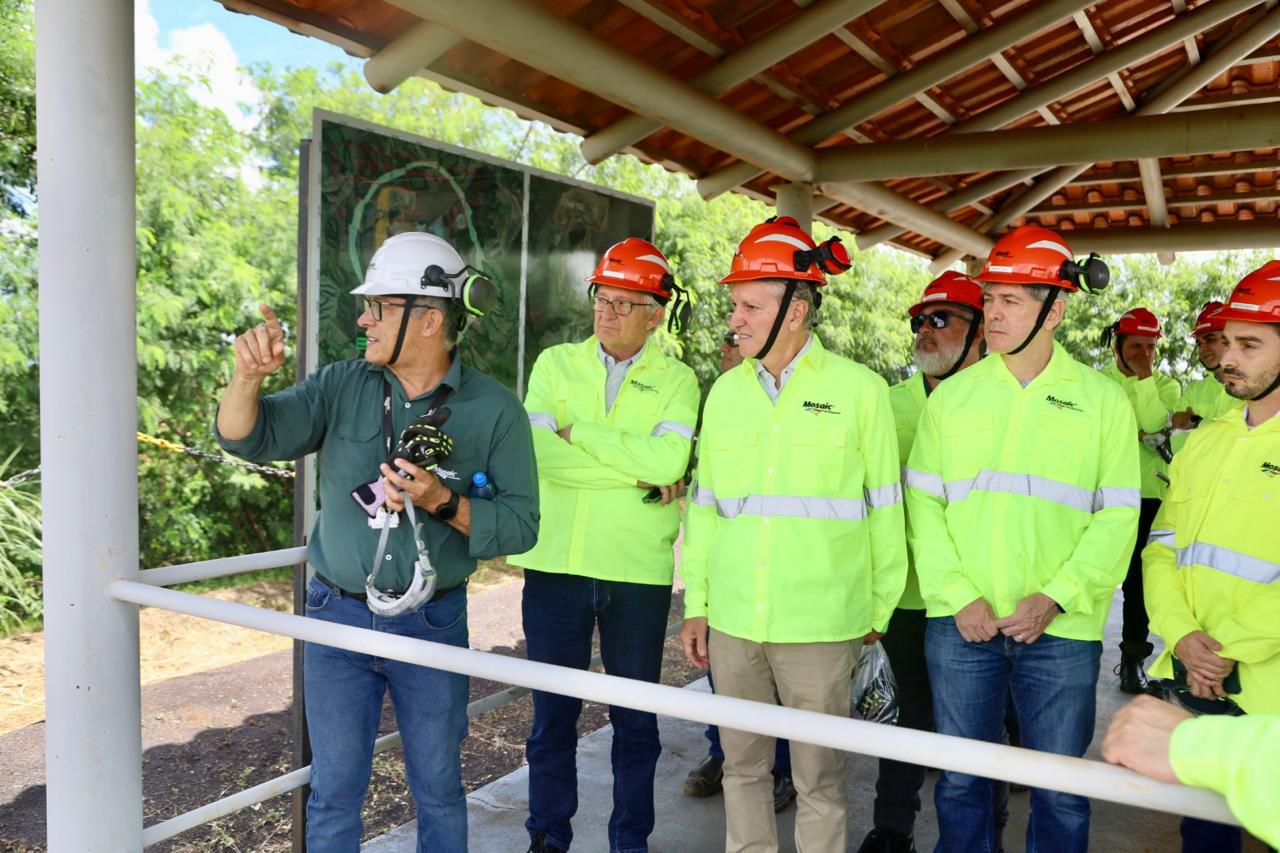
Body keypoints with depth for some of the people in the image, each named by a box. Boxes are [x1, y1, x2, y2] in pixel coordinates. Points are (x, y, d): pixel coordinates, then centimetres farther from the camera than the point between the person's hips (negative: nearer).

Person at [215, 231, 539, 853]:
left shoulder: (493, 409, -8)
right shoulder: (342, 387, -2)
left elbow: (520, 523, -9)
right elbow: (247, 437, -8)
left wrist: (444, 503, -24)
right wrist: (248, 377, -27)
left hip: (432, 623, -1)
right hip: (338, 615, 2)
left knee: (438, 788, 15)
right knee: (334, 791, 14)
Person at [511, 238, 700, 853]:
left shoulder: (676, 380, 2)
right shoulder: (555, 364, 4)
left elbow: (669, 460, -17)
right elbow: (537, 453, -11)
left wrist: (579, 433, -12)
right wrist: (637, 473, -14)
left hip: (639, 571, 0)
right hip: (556, 564, 1)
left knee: (635, 719, 13)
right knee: (552, 713, 12)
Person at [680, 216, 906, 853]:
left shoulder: (858, 389, -5)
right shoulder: (726, 391, 6)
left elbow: (883, 512, 0)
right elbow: (704, 506, 9)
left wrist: (878, 610, 3)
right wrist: (696, 603, 8)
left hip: (820, 624, -3)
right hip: (731, 618, 4)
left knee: (818, 778, 10)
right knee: (742, 766, 17)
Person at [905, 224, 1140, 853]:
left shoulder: (1102, 400, 2)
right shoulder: (954, 395, 5)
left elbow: (1117, 518, -1)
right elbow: (923, 503, 2)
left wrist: (1055, 598, -13)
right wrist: (957, 596, -9)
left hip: (1060, 631, -1)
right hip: (961, 623, 1)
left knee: (1060, 793, 10)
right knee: (960, 781, 12)